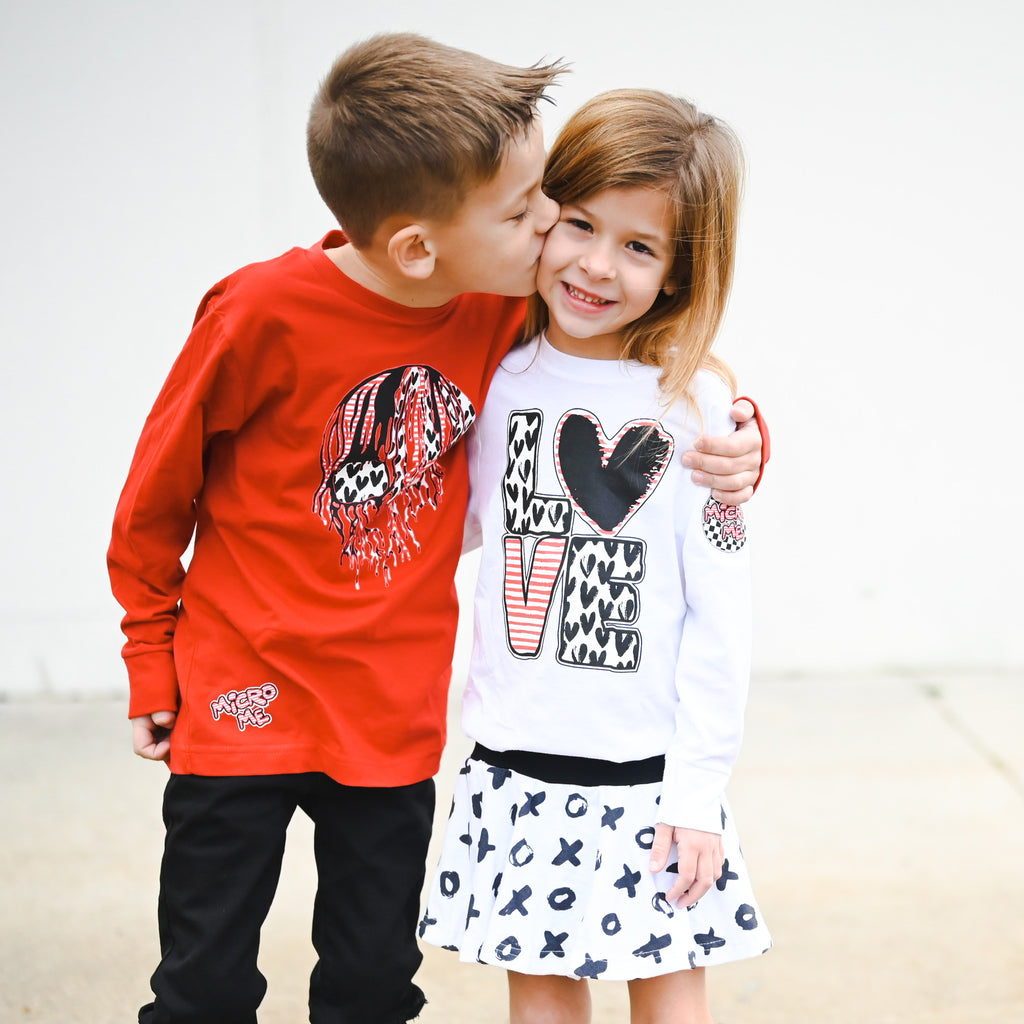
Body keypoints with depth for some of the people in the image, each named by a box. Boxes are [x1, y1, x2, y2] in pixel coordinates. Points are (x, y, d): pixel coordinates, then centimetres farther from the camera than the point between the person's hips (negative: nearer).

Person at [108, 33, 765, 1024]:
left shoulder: (500, 313, -8)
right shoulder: (266, 311, -19)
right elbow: (158, 491, -5)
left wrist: (734, 425, -12)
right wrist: (150, 662, 3)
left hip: (395, 721, 4)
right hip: (242, 703, -3)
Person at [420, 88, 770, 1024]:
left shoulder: (697, 404, -8)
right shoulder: (496, 378, 2)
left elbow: (720, 614, -7)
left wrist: (699, 785, -8)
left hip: (647, 768, -3)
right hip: (517, 761, 3)